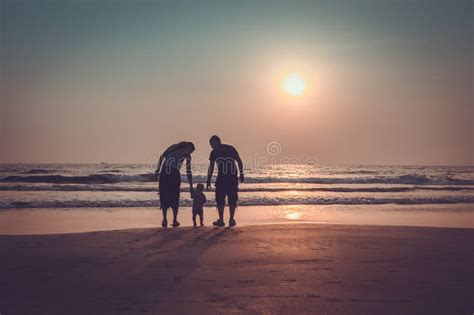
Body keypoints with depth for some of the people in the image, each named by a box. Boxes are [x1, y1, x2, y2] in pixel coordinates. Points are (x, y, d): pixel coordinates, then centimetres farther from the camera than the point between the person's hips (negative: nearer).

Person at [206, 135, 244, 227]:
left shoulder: (214, 152, 2)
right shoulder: (231, 148, 12)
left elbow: (211, 168, -1)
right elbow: (239, 161, 9)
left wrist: (208, 181, 3)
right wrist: (241, 174, 16)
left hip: (221, 179, -3)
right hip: (233, 178, 4)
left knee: (220, 200, 6)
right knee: (232, 200, 9)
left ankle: (221, 220, 7)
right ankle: (231, 220, 10)